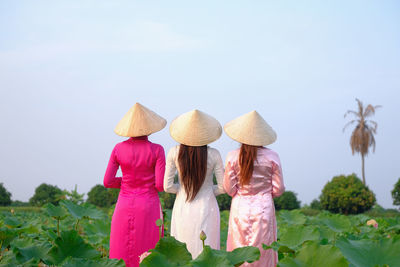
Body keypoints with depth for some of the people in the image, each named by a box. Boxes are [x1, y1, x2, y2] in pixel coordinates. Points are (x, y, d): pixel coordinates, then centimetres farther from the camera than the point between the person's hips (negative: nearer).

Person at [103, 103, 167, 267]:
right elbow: (160, 185, -10)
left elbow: (108, 182, 1)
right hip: (148, 208, -2)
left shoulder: (119, 149, -1)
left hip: (124, 207, 2)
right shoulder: (157, 150, -8)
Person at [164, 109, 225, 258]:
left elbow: (167, 186, -6)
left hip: (182, 208, 1)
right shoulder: (213, 155, -13)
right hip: (206, 208, -1)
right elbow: (222, 187, -5)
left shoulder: (174, 153, -10)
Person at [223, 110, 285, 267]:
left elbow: (229, 189, -2)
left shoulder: (233, 157, -7)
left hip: (240, 208, 0)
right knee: (263, 252, 7)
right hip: (264, 207, 0)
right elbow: (278, 189, -2)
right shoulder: (272, 157, -6)